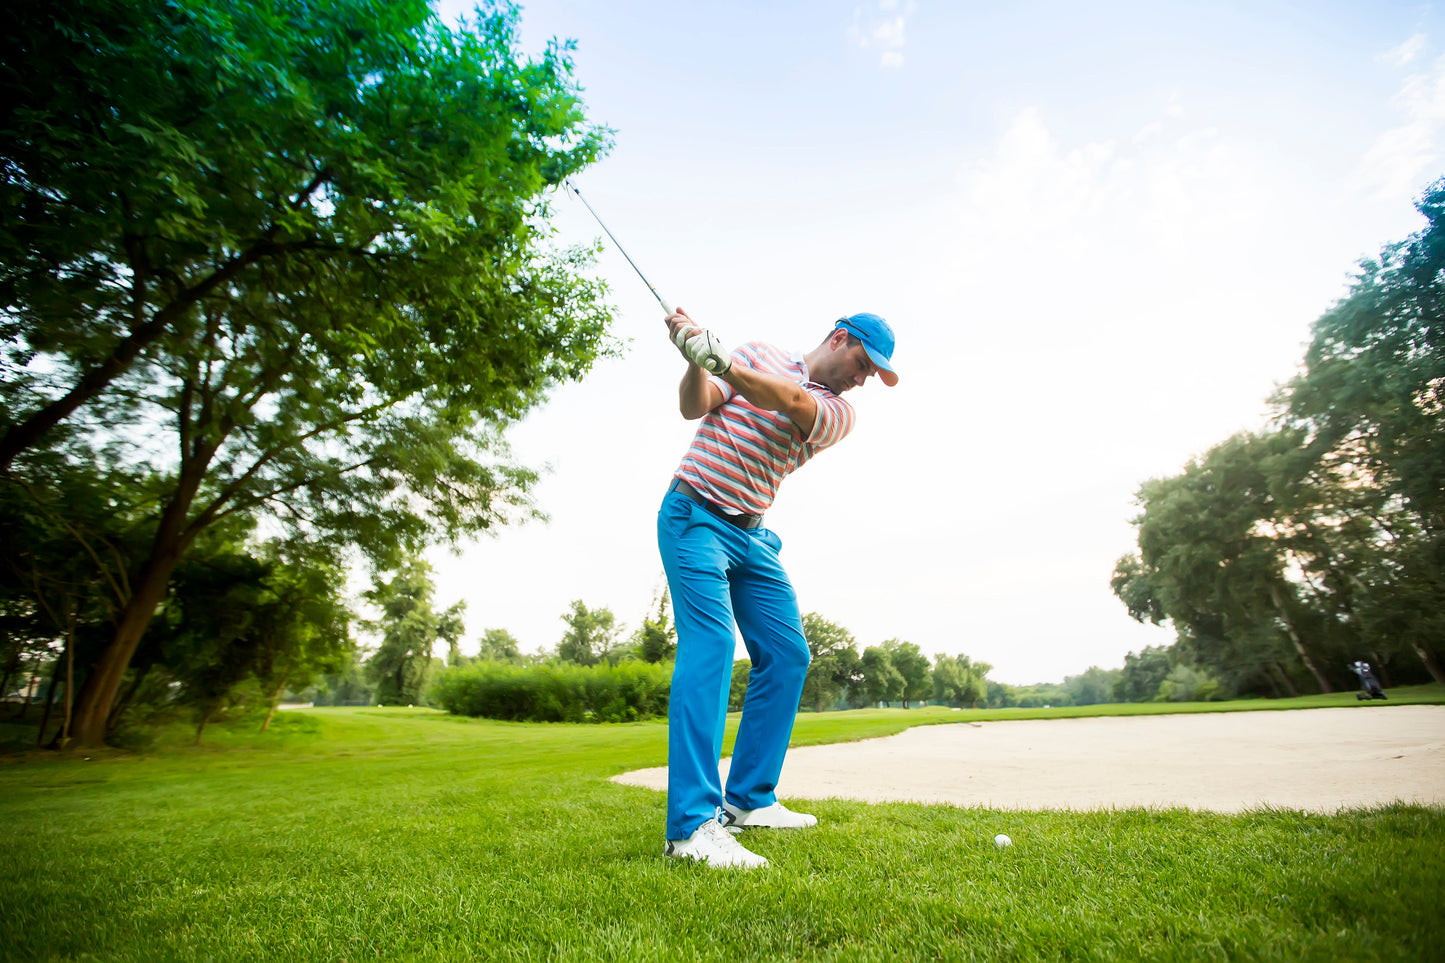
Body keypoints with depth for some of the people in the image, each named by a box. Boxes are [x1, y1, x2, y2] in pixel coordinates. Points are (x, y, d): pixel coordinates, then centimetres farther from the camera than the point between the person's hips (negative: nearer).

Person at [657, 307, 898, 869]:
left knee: (787, 655, 2)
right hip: (696, 516, -5)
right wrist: (697, 360, -26)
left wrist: (720, 360, -30)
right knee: (710, 646, -20)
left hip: (754, 534, 6)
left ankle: (748, 799, 15)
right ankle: (693, 825, -18)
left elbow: (791, 402, -15)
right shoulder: (760, 354, 5)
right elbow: (694, 407, -6)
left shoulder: (839, 412, 8)